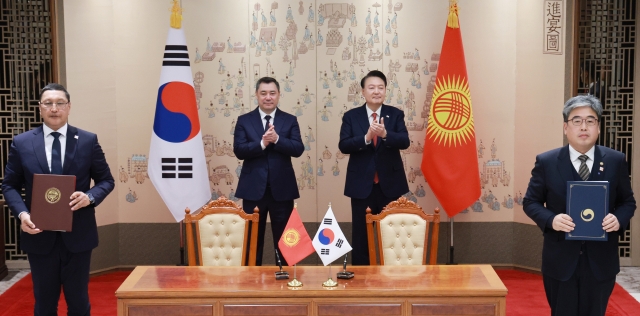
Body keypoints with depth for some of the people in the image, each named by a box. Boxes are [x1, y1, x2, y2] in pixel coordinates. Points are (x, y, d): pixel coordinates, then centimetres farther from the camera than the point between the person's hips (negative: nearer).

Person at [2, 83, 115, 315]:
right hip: (39, 235, 1)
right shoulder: (21, 143, 1)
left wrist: (90, 197, -17)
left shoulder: (88, 141, 0)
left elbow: (106, 180, 4)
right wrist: (22, 213, -13)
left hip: (78, 234, 0)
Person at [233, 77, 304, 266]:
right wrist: (262, 143, -23)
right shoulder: (244, 121, 3)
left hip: (282, 188, 0)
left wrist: (277, 139, -22)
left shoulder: (290, 120, 4)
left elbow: (298, 149, -7)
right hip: (253, 188, 0)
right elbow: (239, 151, -8)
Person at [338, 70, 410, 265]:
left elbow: (404, 141, -11)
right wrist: (366, 138, -25)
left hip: (390, 184, 1)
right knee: (361, 234, 7)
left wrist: (385, 134, -29)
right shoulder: (351, 116, 2)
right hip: (361, 184, 0)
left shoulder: (395, 114, 3)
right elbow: (343, 145, -9)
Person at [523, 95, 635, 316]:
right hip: (561, 259, -1)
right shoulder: (546, 162, -4)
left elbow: (628, 201, 8)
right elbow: (531, 202, 1)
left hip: (601, 260, 1)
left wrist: (619, 219, -14)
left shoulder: (616, 161, 1)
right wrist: (551, 219, -19)